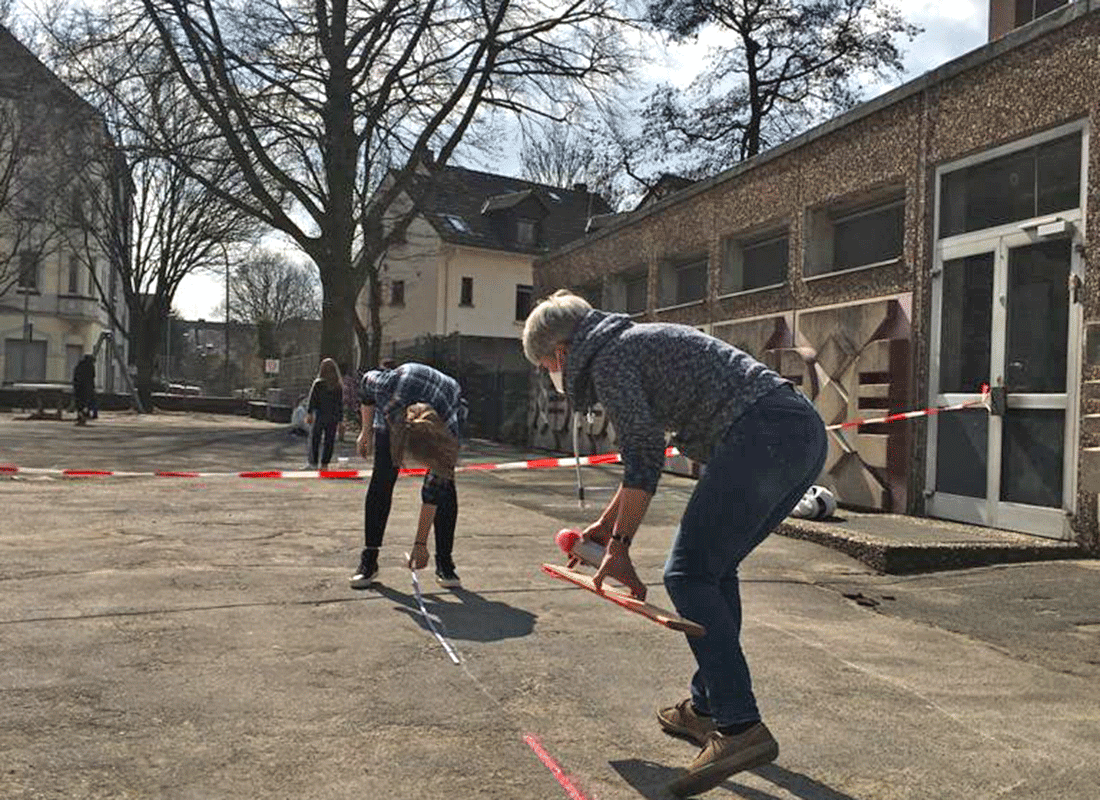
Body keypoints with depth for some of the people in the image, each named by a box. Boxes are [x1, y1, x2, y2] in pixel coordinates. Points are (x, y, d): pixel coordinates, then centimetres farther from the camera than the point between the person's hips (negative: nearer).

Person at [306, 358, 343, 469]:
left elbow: (311, 400, -12)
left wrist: (309, 414, -12)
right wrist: (340, 419, 9)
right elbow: (341, 403, 4)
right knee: (329, 440, 9)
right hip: (333, 417, 2)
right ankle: (325, 463, 8)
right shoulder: (338, 386, 2)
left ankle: (313, 462, 8)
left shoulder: (318, 384, -8)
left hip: (319, 415, -2)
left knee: (315, 439, 8)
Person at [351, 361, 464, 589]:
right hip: (396, 407, 1)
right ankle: (369, 560, -1)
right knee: (382, 478, -9)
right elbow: (366, 382, -16)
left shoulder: (449, 430, -39)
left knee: (444, 483, -14)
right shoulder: (387, 389, -44)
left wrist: (420, 543, -20)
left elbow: (433, 491, -27)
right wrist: (366, 430, -6)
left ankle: (445, 562, -3)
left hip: (449, 406, -1)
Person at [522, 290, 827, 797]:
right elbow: (646, 452, 37)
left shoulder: (606, 357, 0)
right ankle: (707, 706, 24)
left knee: (689, 574, -7)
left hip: (761, 433, -10)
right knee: (715, 569, 18)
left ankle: (740, 727, -11)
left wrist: (619, 549, -2)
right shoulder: (639, 340, 29)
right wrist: (608, 523, 44)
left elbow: (643, 459, -8)